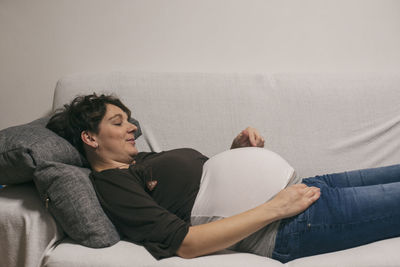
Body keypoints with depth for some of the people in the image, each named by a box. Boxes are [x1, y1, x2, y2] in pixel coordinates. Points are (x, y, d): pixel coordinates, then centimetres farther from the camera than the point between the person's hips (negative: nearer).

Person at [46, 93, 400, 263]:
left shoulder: (143, 160, 19)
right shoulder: (111, 184, -10)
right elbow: (185, 243, -21)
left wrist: (238, 147, 3)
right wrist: (274, 207, -22)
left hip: (285, 193, 10)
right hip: (278, 231, -9)